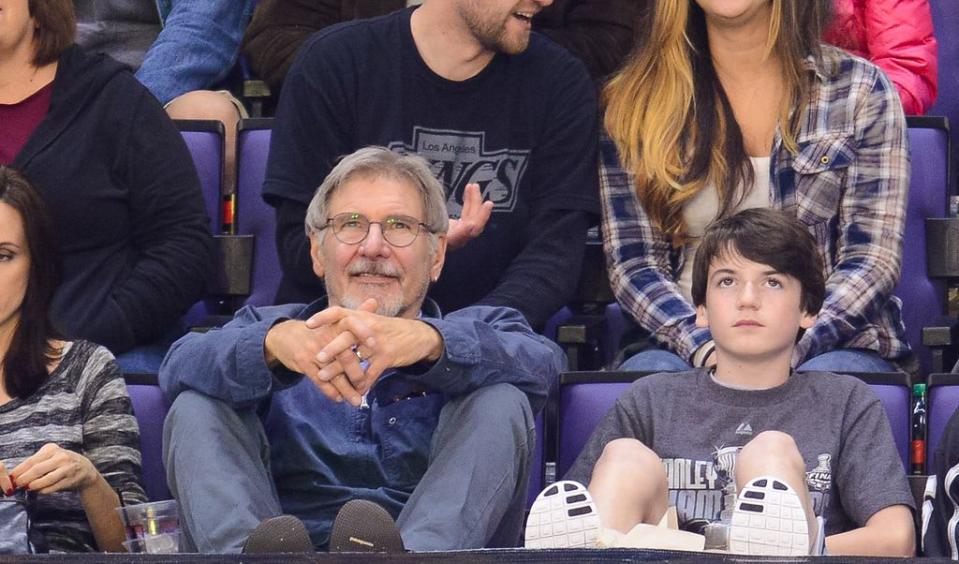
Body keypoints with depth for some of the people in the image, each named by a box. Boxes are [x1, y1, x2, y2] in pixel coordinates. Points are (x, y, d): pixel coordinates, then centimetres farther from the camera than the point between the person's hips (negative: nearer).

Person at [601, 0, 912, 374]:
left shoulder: (860, 89, 6)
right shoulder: (635, 101, 8)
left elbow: (873, 259, -1)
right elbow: (632, 262, 4)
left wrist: (788, 352, -19)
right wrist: (706, 350, -16)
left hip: (831, 345, -1)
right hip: (685, 348, 1)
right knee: (649, 372, -34)